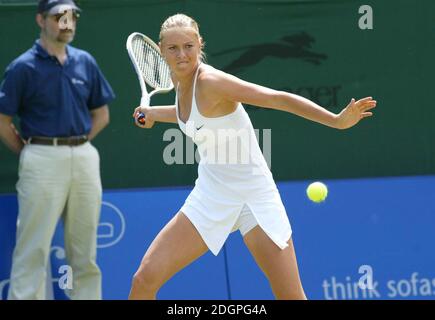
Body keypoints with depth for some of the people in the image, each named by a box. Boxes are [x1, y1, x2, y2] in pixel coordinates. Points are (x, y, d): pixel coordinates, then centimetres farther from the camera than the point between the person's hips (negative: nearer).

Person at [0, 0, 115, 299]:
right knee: (33, 250, -5)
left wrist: (78, 147, 8)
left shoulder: (86, 62, 9)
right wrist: (31, 154, 0)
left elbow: (101, 114, 17)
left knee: (85, 251, 9)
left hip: (85, 159, 5)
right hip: (43, 160, -5)